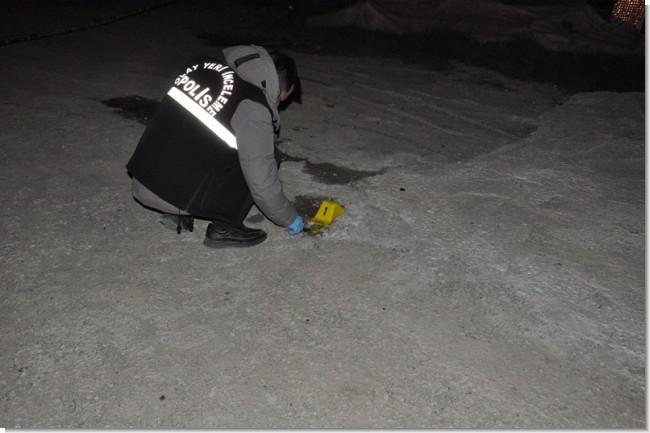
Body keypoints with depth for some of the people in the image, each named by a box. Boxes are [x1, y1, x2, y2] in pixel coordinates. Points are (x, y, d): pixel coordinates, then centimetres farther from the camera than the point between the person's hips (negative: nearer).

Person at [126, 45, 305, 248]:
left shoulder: (205, 64, 8)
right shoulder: (252, 107, -14)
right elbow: (262, 180, -10)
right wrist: (291, 219, 6)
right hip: (174, 193, -8)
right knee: (266, 157, 1)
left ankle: (178, 214, 18)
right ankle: (224, 228, 5)